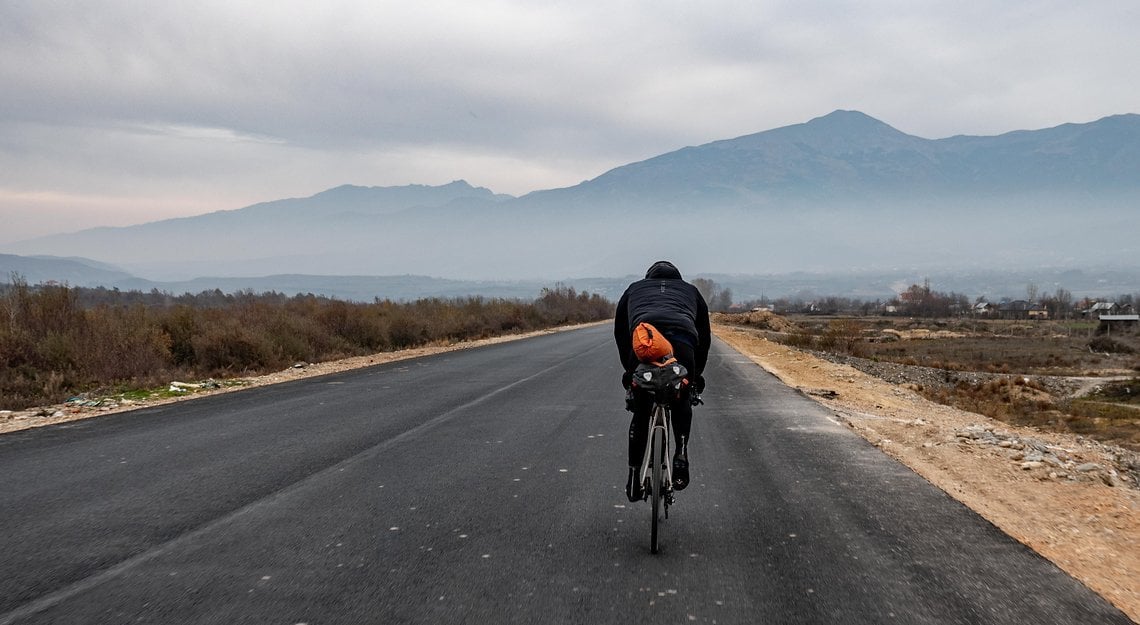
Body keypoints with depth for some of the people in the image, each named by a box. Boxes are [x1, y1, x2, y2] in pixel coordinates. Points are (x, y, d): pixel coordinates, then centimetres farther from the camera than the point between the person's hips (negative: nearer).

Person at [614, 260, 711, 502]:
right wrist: (698, 373, 45)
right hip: (682, 341, 0)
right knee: (682, 402, 27)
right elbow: (704, 336, 36)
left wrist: (628, 369, 42)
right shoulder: (690, 290, 38)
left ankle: (634, 474, 16)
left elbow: (620, 332, 34)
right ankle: (681, 453, 6)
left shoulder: (634, 289, 38)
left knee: (640, 412, 18)